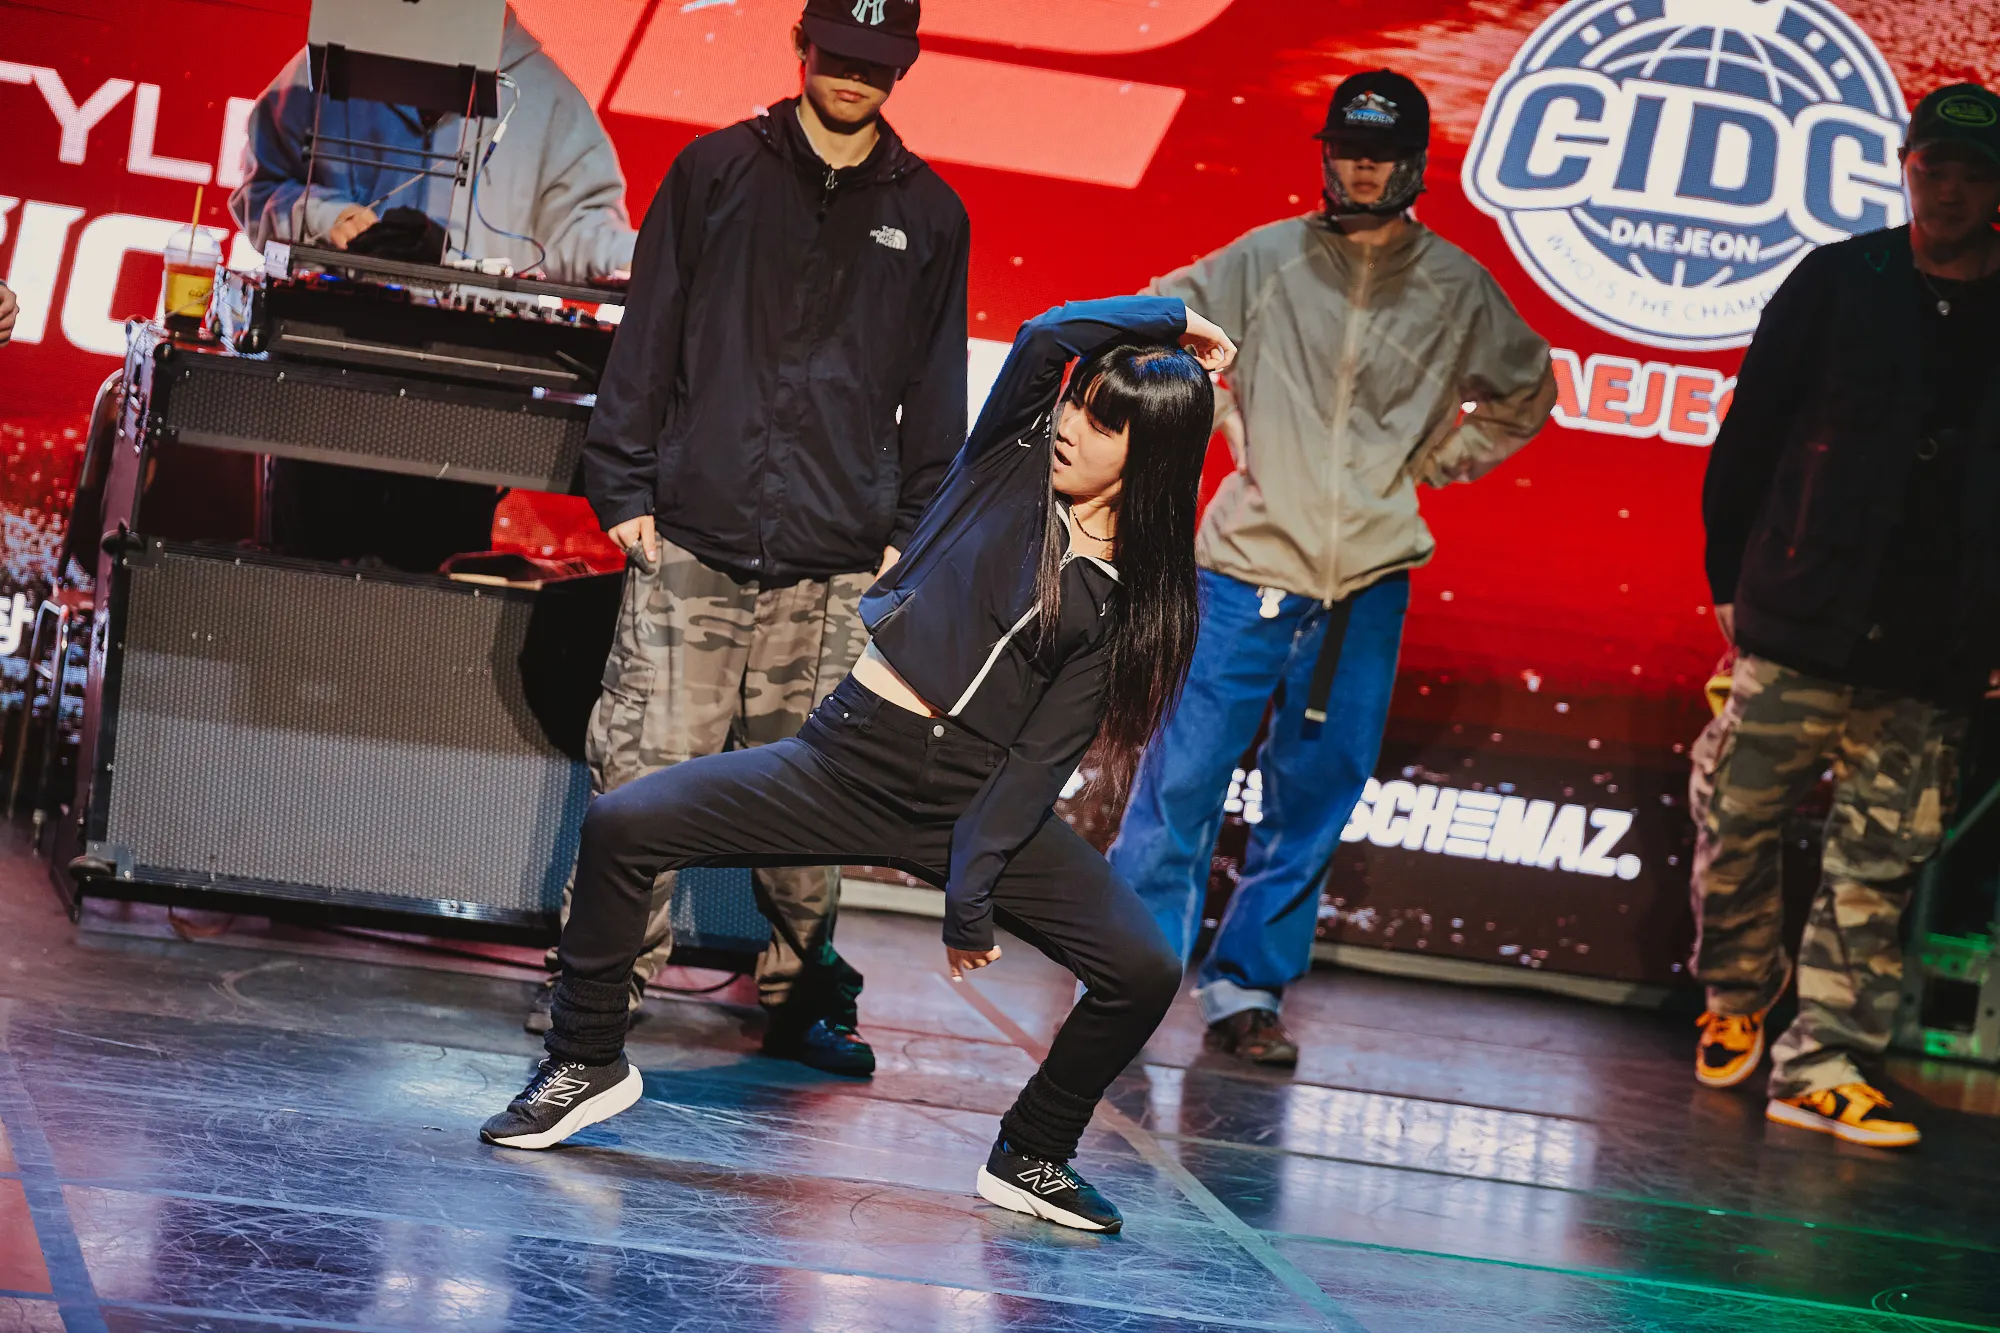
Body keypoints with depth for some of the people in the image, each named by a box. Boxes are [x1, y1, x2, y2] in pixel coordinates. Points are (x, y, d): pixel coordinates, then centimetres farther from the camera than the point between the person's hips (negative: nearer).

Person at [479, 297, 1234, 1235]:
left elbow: (1044, 753, -9)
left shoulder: (1133, 596, -2)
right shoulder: (1014, 460, 1)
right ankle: (589, 1063, 8)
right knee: (621, 825, -15)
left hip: (975, 800, 0)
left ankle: (1030, 1159, 11)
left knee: (1144, 972, -16)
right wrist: (1165, 319, -5)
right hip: (851, 756, 0)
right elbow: (1047, 336, -19)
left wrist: (971, 893, -15)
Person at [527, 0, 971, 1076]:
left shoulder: (929, 216, 13)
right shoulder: (716, 172, 9)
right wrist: (624, 485, 1)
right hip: (692, 542, -1)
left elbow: (935, 400, 15)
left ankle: (798, 997, 13)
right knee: (644, 768, -6)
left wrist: (913, 535, 7)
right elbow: (647, 338, 8)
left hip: (838, 568, 1)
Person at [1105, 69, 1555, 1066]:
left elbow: (1527, 393, 22)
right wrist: (1224, 423, -1)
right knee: (1183, 774, -4)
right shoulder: (1267, 261, -1)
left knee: (1315, 797, 5)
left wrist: (1442, 459, 14)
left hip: (1369, 588, 2)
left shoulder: (1458, 290, 5)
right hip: (1247, 568, -2)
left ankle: (1248, 986, 16)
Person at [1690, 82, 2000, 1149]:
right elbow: (1749, 436, 6)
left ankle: (1822, 1063, 5)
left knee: (1881, 862, 0)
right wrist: (1732, 580, 4)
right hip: (1801, 629, 0)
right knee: (1738, 824, 5)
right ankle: (1738, 998, 29)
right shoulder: (1839, 285, 3)